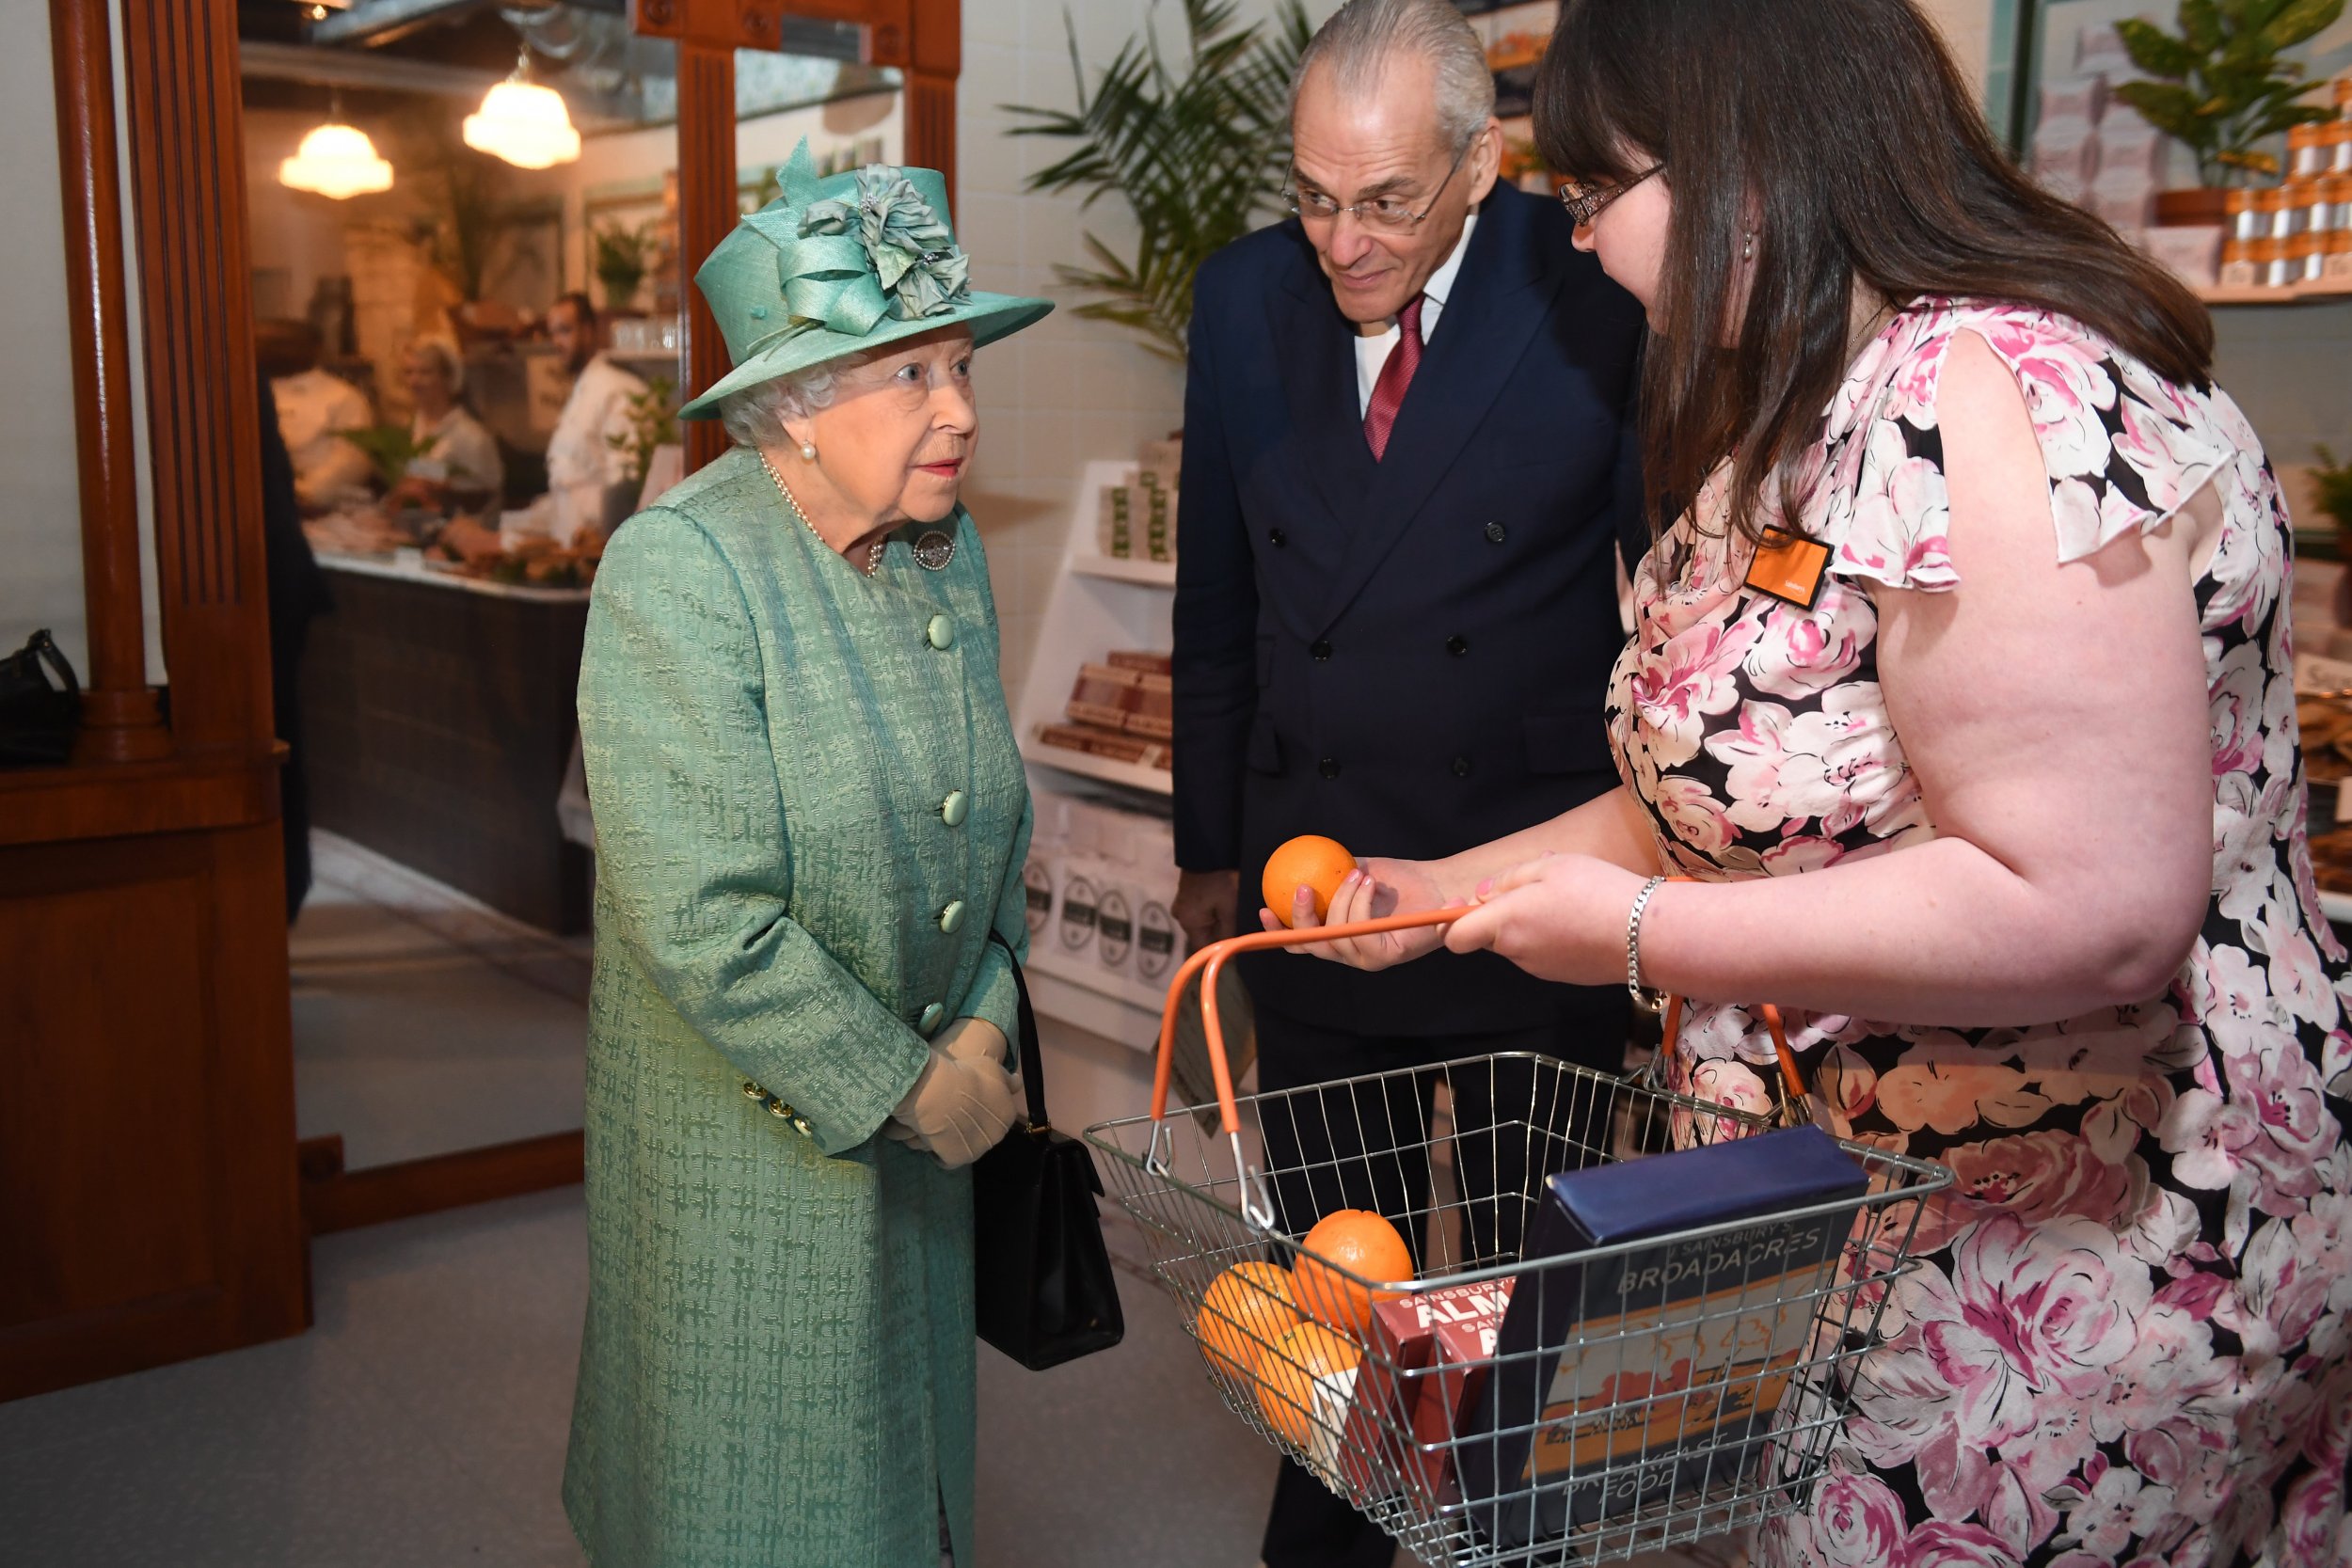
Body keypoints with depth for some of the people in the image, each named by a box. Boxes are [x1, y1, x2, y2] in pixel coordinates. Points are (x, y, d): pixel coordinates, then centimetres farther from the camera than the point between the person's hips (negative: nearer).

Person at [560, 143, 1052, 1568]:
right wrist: (910, 1090, -18)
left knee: (908, 1448, 22)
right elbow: (707, 929, -27)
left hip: (921, 1109, 6)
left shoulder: (951, 547, 0)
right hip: (749, 1143, -6)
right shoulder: (677, 569, -22)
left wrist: (982, 1029, -4)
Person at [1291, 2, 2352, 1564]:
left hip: (2089, 1270, -9)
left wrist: (1640, 935, -22)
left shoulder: (1994, 407, -24)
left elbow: (2089, 907, -30)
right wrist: (1454, 887, 11)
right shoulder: (1803, 416, 8)